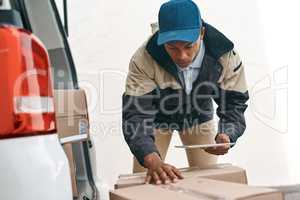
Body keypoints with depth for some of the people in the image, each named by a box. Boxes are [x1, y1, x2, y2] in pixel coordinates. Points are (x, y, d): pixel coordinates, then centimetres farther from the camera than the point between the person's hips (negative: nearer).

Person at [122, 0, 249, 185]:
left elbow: (234, 103, -21)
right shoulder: (143, 60, -37)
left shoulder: (226, 56, -30)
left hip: (199, 115, 2)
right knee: (144, 182, -4)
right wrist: (152, 160, -56)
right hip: (157, 117, -1)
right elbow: (135, 115, -39)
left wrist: (226, 135, -43)